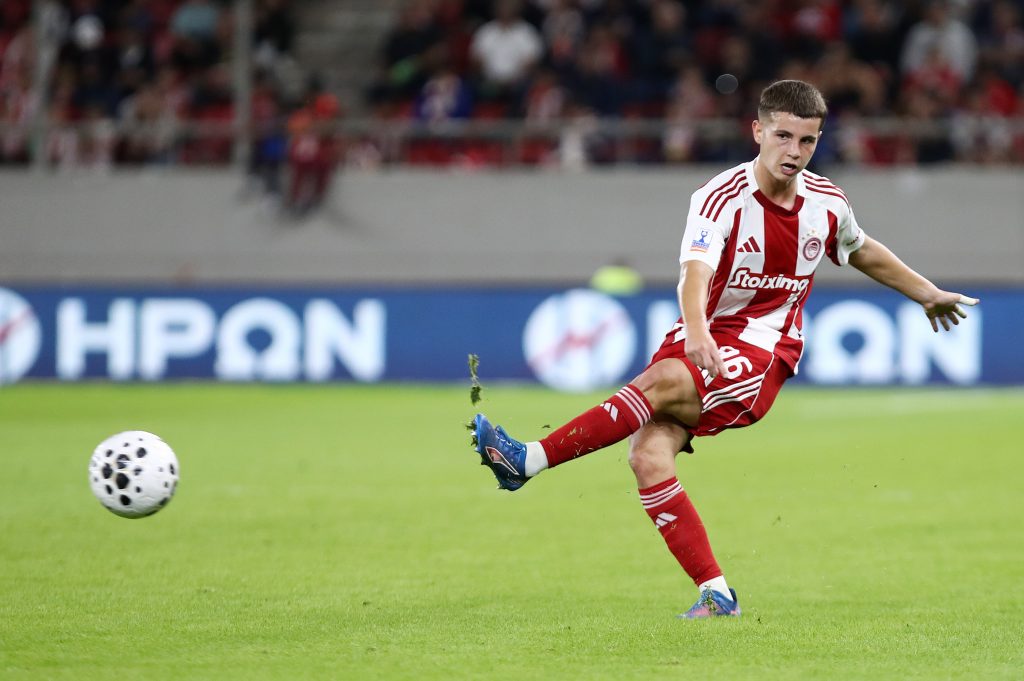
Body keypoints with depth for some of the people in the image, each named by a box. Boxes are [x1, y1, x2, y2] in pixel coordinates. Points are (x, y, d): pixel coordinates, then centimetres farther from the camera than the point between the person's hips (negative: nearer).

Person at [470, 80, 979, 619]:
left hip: (761, 355, 0)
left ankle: (529, 460, -29)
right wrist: (695, 331, -49)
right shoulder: (722, 197, -11)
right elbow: (696, 270, -29)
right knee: (648, 457, -23)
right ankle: (716, 594, -19)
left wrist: (927, 293, 36)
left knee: (661, 381, -30)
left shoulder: (827, 204, 2)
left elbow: (862, 252, 27)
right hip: (702, 342, 0)